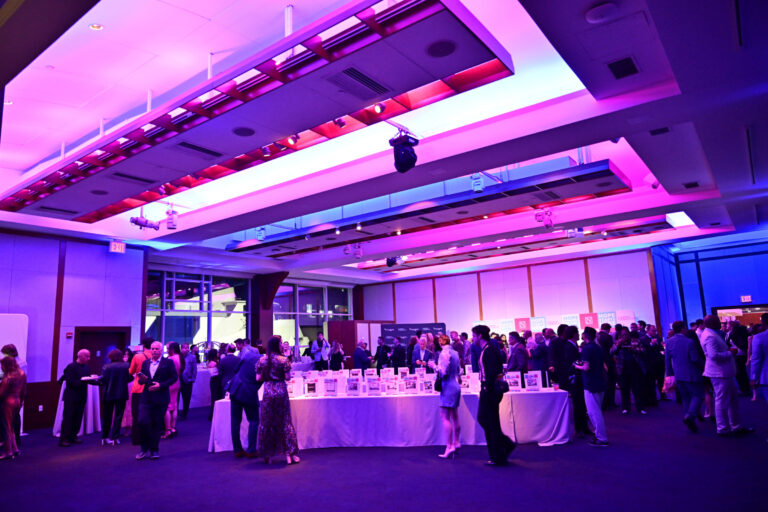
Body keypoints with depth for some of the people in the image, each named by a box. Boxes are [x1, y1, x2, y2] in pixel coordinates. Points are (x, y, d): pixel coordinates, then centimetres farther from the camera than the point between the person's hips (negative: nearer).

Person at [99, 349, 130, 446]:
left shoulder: (106, 367, -10)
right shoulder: (126, 366, -8)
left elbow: (102, 380, -12)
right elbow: (129, 378, -4)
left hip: (108, 394, 0)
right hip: (121, 394, 0)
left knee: (107, 416, 14)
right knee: (118, 416, 8)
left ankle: (105, 438, 20)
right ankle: (114, 438, 5)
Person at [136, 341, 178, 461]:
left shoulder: (168, 362, 0)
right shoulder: (145, 363, 14)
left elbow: (174, 377, -4)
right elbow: (141, 379, 17)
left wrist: (160, 385, -15)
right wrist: (142, 380, -7)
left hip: (161, 398, -3)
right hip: (146, 397, 3)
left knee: (157, 425, 4)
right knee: (142, 422, -7)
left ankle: (154, 450, 18)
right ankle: (145, 449, 12)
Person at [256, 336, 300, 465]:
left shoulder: (262, 360, 1)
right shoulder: (283, 360, -8)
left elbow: (258, 378, 1)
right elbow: (288, 377, -8)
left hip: (268, 392, 2)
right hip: (281, 391, -2)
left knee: (266, 422, 10)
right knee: (284, 422, 6)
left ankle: (267, 454, 15)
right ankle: (289, 453, 7)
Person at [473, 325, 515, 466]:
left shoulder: (489, 350, -17)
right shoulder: (486, 349, 14)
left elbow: (492, 372, -24)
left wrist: (487, 390, -22)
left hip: (491, 389, -10)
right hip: (489, 389, 10)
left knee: (491, 422, 0)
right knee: (483, 418, 16)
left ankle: (498, 458, 10)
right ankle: (506, 445, 22)